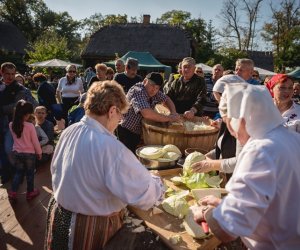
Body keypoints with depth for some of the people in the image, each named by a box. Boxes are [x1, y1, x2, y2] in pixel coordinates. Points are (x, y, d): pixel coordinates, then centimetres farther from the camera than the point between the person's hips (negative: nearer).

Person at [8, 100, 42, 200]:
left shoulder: (11, 125, -8)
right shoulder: (30, 126, -22)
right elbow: (35, 141, -14)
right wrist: (39, 152, 1)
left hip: (17, 152, 4)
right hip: (29, 153, -4)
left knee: (18, 172, 20)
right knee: (30, 173, 13)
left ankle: (13, 192, 22)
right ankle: (30, 192, 26)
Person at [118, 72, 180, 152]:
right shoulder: (137, 91, -24)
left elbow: (167, 100, 15)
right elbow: (147, 114, -38)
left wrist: (173, 113, -5)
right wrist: (169, 118, -28)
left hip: (139, 132, 8)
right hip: (127, 133, -7)